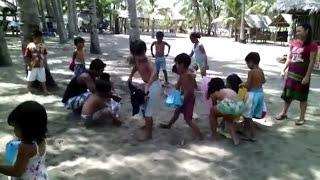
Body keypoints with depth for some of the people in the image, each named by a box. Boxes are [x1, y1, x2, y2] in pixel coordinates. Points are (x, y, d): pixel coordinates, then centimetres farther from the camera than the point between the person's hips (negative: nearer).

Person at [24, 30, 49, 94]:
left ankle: (45, 90, 23)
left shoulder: (42, 46, 2)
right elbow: (26, 56, -7)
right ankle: (29, 90, 27)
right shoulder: (30, 46, -10)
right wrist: (28, 65, -10)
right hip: (32, 66, -3)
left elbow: (44, 55, 9)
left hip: (41, 66, 3)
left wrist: (45, 63, 5)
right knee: (30, 79, 11)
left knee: (43, 79, 11)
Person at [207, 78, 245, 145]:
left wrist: (216, 123, 53)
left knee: (212, 112, 25)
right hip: (241, 107, 6)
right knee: (228, 119, 36)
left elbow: (214, 106, 35)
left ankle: (213, 135, 31)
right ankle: (235, 138, 22)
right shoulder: (229, 90, 36)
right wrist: (222, 122, 63)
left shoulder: (213, 94, 20)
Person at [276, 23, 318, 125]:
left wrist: (307, 76, -16)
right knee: (288, 93, 14)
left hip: (302, 74, -5)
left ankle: (302, 118, 17)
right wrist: (284, 69, 8)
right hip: (291, 72, 6)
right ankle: (284, 113, 28)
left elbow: (312, 62, -13)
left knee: (302, 96, 5)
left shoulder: (312, 45, -11)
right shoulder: (294, 43, 6)